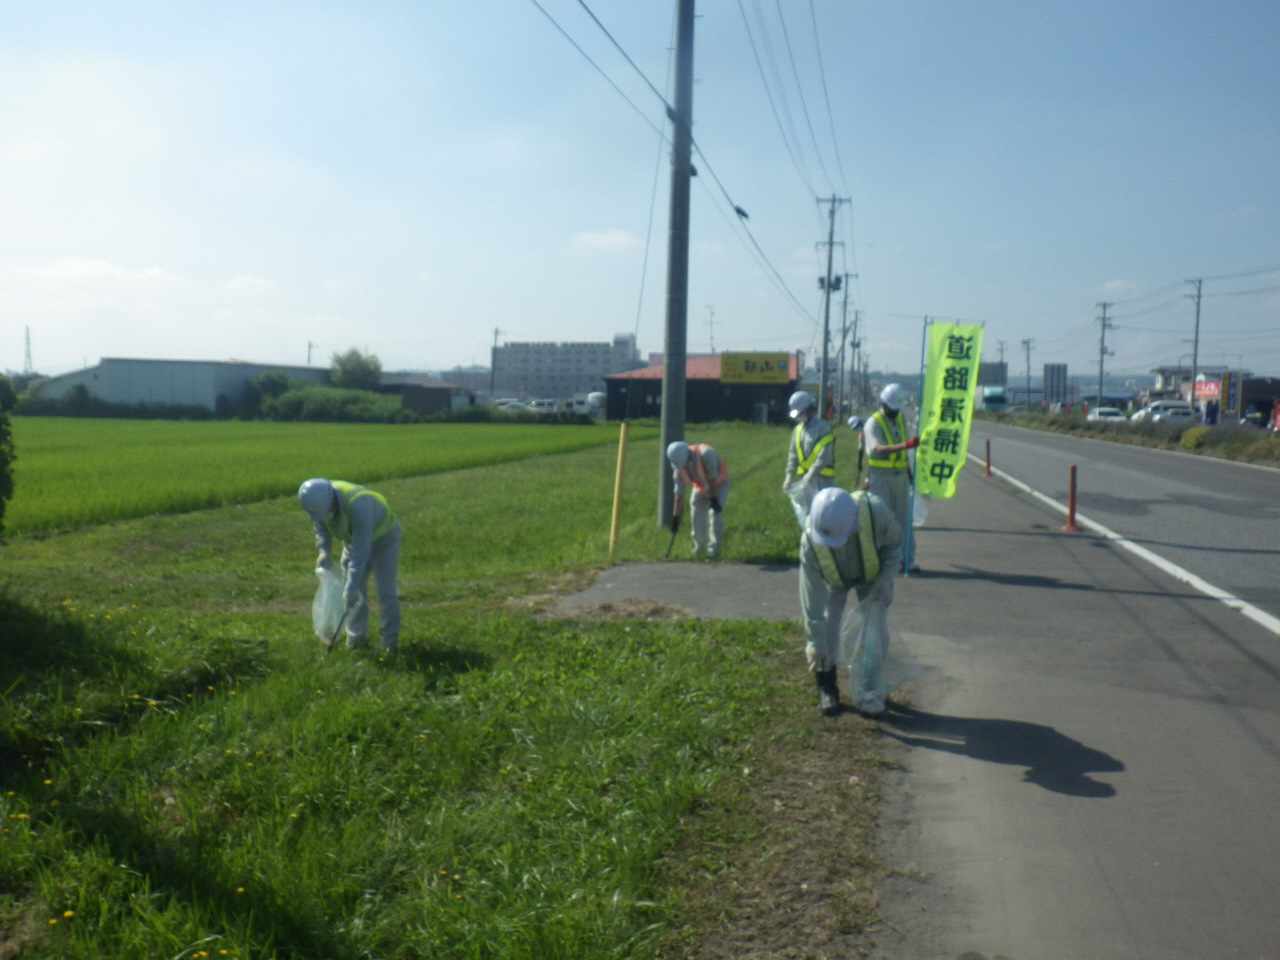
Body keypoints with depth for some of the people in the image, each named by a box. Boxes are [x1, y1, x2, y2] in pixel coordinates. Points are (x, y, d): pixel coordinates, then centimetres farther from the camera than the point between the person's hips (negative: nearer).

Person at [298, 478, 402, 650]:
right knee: (355, 591, 2)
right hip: (354, 539, 7)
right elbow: (321, 527, 2)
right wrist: (324, 551, -16)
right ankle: (356, 636, 13)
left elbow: (361, 551, -42)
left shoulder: (358, 506, -43)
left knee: (385, 591, -9)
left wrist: (351, 587, -42)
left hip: (382, 539, -6)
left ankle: (390, 641, 2)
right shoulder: (318, 500, -20)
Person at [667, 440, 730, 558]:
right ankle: (700, 545, 19)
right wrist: (676, 517, -13)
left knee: (716, 513, -17)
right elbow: (679, 494, -15)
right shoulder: (679, 470, -22)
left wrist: (713, 499, -21)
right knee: (697, 513, -3)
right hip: (701, 486, 4)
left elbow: (712, 478, -28)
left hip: (719, 483, -4)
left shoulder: (705, 454, -39)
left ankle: (715, 547, -6)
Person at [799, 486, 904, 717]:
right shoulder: (810, 541, -37)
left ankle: (868, 695, 7)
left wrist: (885, 579, -27)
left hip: (873, 574, 0)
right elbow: (812, 597, -30)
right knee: (827, 631, -6)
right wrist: (815, 642, -26)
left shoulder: (875, 510, -41)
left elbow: (895, 542, -16)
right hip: (833, 579, 0)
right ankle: (827, 689, 14)